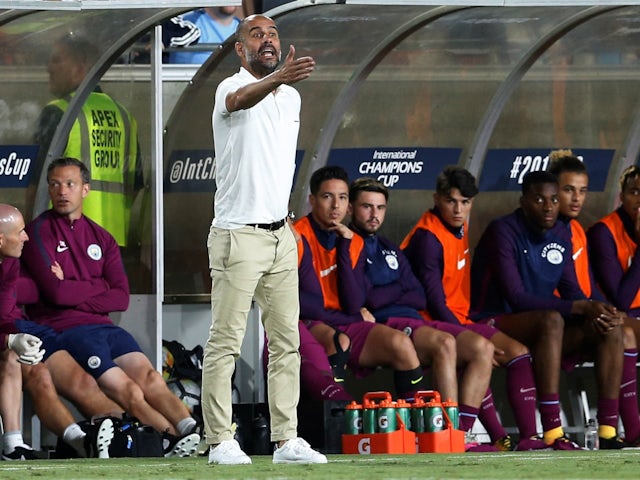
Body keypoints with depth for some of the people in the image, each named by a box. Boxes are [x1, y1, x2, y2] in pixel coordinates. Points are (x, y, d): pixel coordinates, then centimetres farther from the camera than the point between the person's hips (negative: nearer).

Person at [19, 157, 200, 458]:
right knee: (125, 389, -24)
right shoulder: (39, 232, 4)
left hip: (100, 324, 5)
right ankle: (174, 437, -35)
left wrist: (74, 293, -5)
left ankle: (191, 431, -39)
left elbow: (121, 298, 8)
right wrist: (100, 287, 4)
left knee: (148, 377, -21)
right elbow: (56, 292, -10)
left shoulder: (100, 238, 20)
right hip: (60, 329, -5)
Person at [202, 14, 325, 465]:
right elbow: (241, 100, -38)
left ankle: (286, 440, 11)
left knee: (287, 341, 7)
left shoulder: (292, 97, 13)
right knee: (225, 343, -5)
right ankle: (221, 442, -4)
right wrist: (278, 77, -58)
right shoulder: (232, 88, -11)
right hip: (238, 236, -7)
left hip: (281, 236, 7)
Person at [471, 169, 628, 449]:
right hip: (495, 326, -8)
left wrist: (593, 314, -16)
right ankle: (552, 432, -43)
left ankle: (608, 430, -20)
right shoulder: (504, 232, -15)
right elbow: (516, 298, -22)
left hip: (538, 330, 8)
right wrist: (581, 308, -28)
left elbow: (571, 290, 9)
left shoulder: (559, 235, 9)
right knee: (552, 320, -37)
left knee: (611, 329, -12)